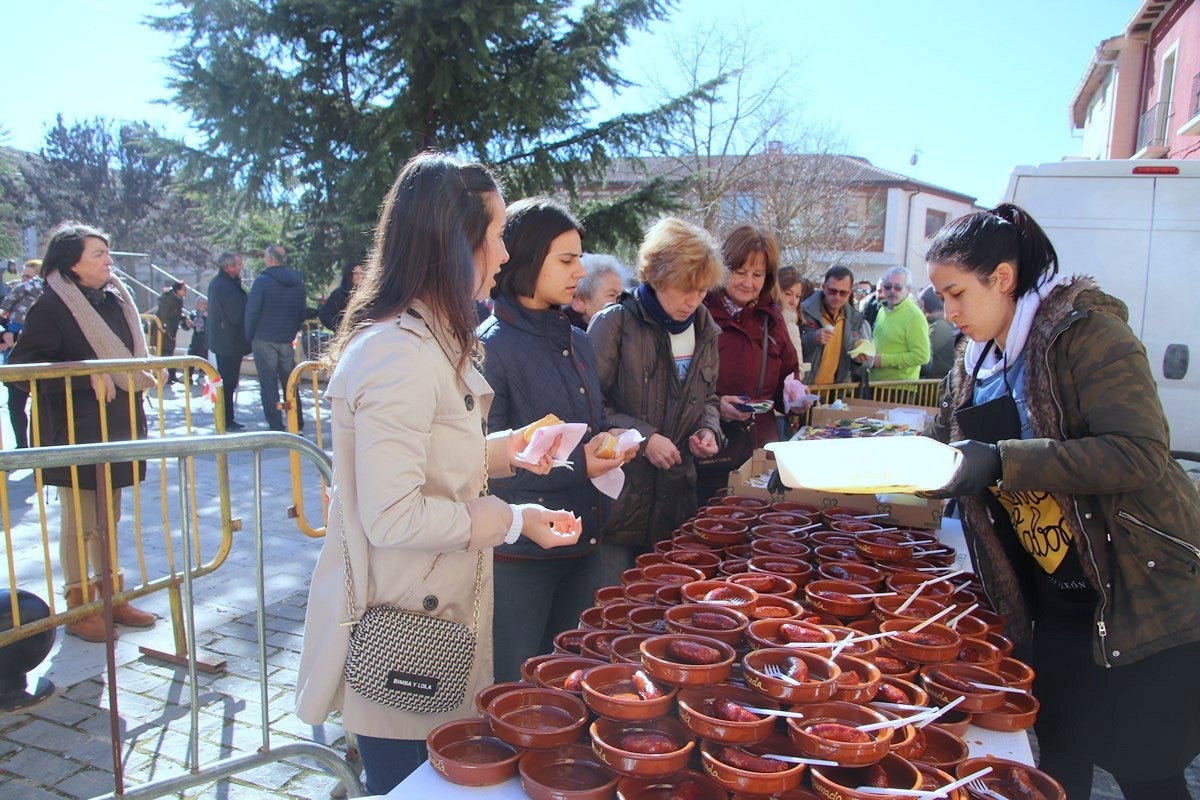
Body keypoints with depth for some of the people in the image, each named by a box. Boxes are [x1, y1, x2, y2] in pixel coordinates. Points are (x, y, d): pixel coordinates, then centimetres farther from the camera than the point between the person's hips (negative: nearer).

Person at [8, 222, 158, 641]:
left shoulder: (115, 300, 10)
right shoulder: (51, 306, -12)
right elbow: (23, 364, -17)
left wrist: (144, 378, 9)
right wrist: (86, 374, -24)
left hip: (116, 426, 7)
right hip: (76, 433, -7)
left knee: (108, 518, 16)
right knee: (80, 523, 2)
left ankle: (112, 597, 27)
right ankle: (79, 606, 15)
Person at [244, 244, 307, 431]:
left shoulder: (262, 281, -10)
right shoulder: (297, 282, 7)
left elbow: (252, 312, -9)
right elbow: (303, 312, 12)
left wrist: (249, 337, 0)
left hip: (265, 340, -5)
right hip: (288, 341, 5)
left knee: (269, 386, 0)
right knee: (290, 384, 14)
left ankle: (276, 427, -1)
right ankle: (297, 424, 18)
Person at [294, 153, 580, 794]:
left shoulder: (427, 339, 10)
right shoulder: (399, 353, -25)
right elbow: (392, 518, -26)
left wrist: (498, 450, 3)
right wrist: (513, 520, -19)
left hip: (430, 614, 10)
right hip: (399, 631, -10)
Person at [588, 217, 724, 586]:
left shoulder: (704, 331, 9)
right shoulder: (615, 324, -11)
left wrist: (709, 428, 3)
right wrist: (643, 437, -18)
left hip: (675, 498, 6)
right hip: (618, 500, -5)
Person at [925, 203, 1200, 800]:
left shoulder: (1086, 331, -17)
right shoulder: (975, 362, 7)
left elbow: (1142, 453, -27)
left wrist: (1001, 462, -33)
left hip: (1143, 596, -6)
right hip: (1053, 603, 7)